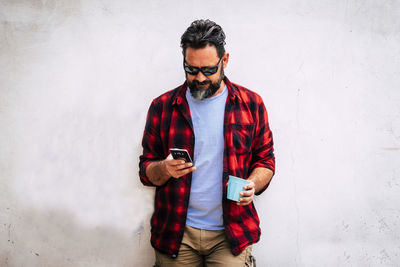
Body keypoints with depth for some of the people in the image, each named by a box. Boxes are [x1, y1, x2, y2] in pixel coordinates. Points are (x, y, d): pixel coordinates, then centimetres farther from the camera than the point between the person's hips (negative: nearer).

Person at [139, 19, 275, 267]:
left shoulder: (251, 104, 2)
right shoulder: (162, 106, 2)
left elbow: (265, 160, 9)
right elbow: (146, 169, 6)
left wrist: (252, 184, -12)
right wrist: (165, 169, -16)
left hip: (231, 233, 0)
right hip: (176, 232, 1)